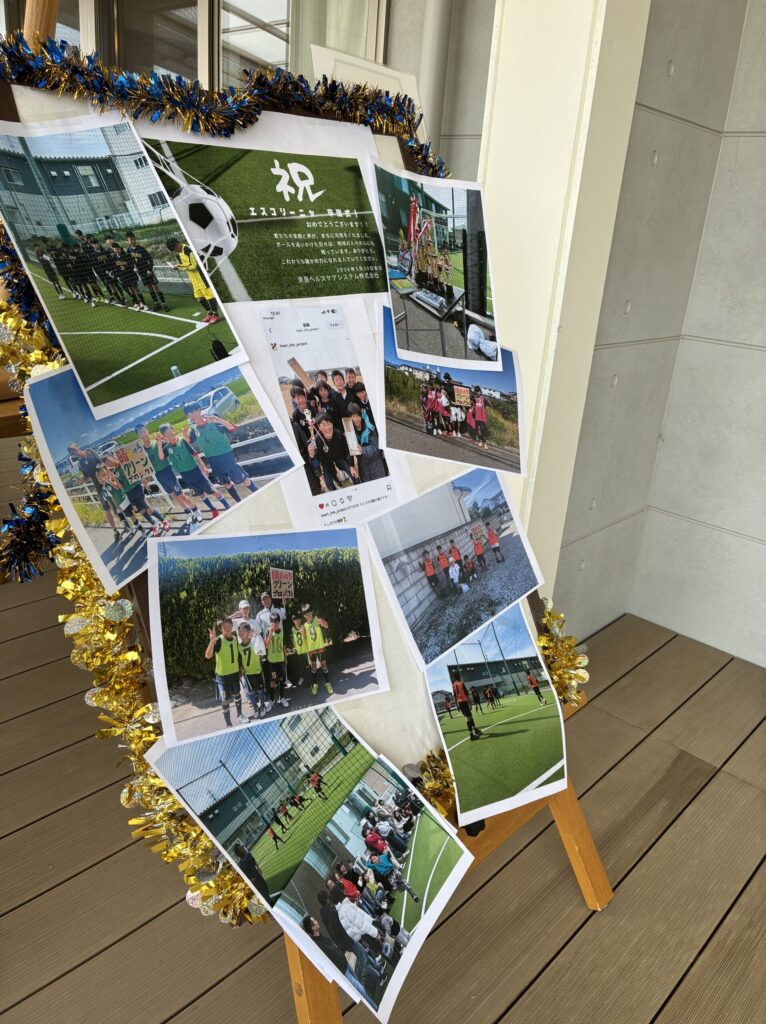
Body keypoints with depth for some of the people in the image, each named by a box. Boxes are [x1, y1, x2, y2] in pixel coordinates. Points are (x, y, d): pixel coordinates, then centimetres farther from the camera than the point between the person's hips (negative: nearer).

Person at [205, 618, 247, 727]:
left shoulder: (235, 639, -3)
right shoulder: (218, 640, -22)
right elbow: (208, 656, -37)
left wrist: (241, 667, 12)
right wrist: (212, 641, -51)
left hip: (235, 673, 6)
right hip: (223, 675, -6)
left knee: (237, 695, 23)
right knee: (225, 701, 4)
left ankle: (239, 716, 45)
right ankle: (229, 725, 19)